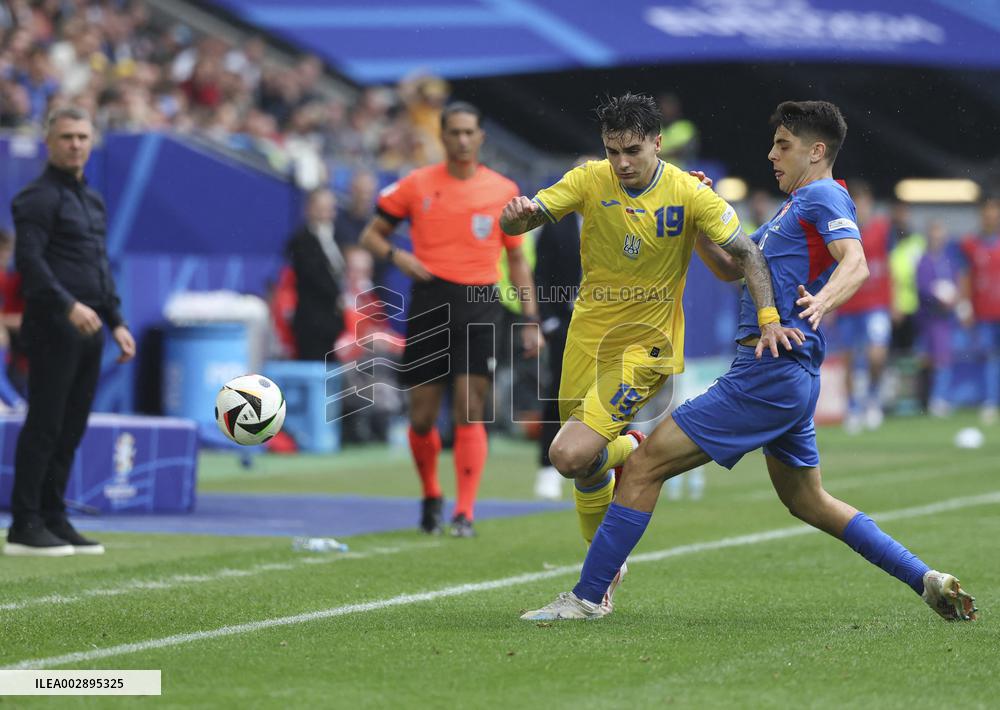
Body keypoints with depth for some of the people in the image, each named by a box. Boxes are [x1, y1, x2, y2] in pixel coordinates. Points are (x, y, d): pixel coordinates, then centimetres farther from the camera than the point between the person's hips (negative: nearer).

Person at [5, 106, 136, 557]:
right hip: (53, 328, -8)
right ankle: (25, 527, -5)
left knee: (71, 428, 9)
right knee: (44, 425, -8)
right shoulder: (39, 197, -7)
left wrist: (116, 322, 19)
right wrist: (68, 305, -26)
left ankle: (53, 519, 14)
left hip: (87, 329, 8)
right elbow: (29, 260, -17)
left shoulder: (92, 200, 20)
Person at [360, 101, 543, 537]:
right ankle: (431, 497, 27)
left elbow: (517, 260, 12)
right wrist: (395, 256, -11)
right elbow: (372, 235, 11)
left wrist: (531, 320, 5)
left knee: (469, 413, -10)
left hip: (480, 306, -1)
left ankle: (465, 513, -9)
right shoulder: (416, 185, 4)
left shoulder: (503, 191, 6)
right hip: (429, 302, 1)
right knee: (422, 417, 3)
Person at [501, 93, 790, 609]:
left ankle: (629, 450, 13)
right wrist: (516, 215, -32)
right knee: (583, 464, 10)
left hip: (646, 345, -4)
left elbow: (746, 253, -9)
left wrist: (769, 319, -21)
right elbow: (521, 221, -8)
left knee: (570, 456, -21)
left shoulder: (689, 194, -13)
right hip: (588, 337, 4)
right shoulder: (589, 181, -6)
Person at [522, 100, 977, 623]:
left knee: (644, 464, -10)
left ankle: (588, 596, -8)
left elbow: (855, 264, -25)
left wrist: (820, 303, -46)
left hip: (767, 373, -11)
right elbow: (732, 266, 28)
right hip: (790, 378, 11)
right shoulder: (795, 208, 23)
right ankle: (927, 582, 20)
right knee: (806, 501, 22)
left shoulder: (824, 197, -7)